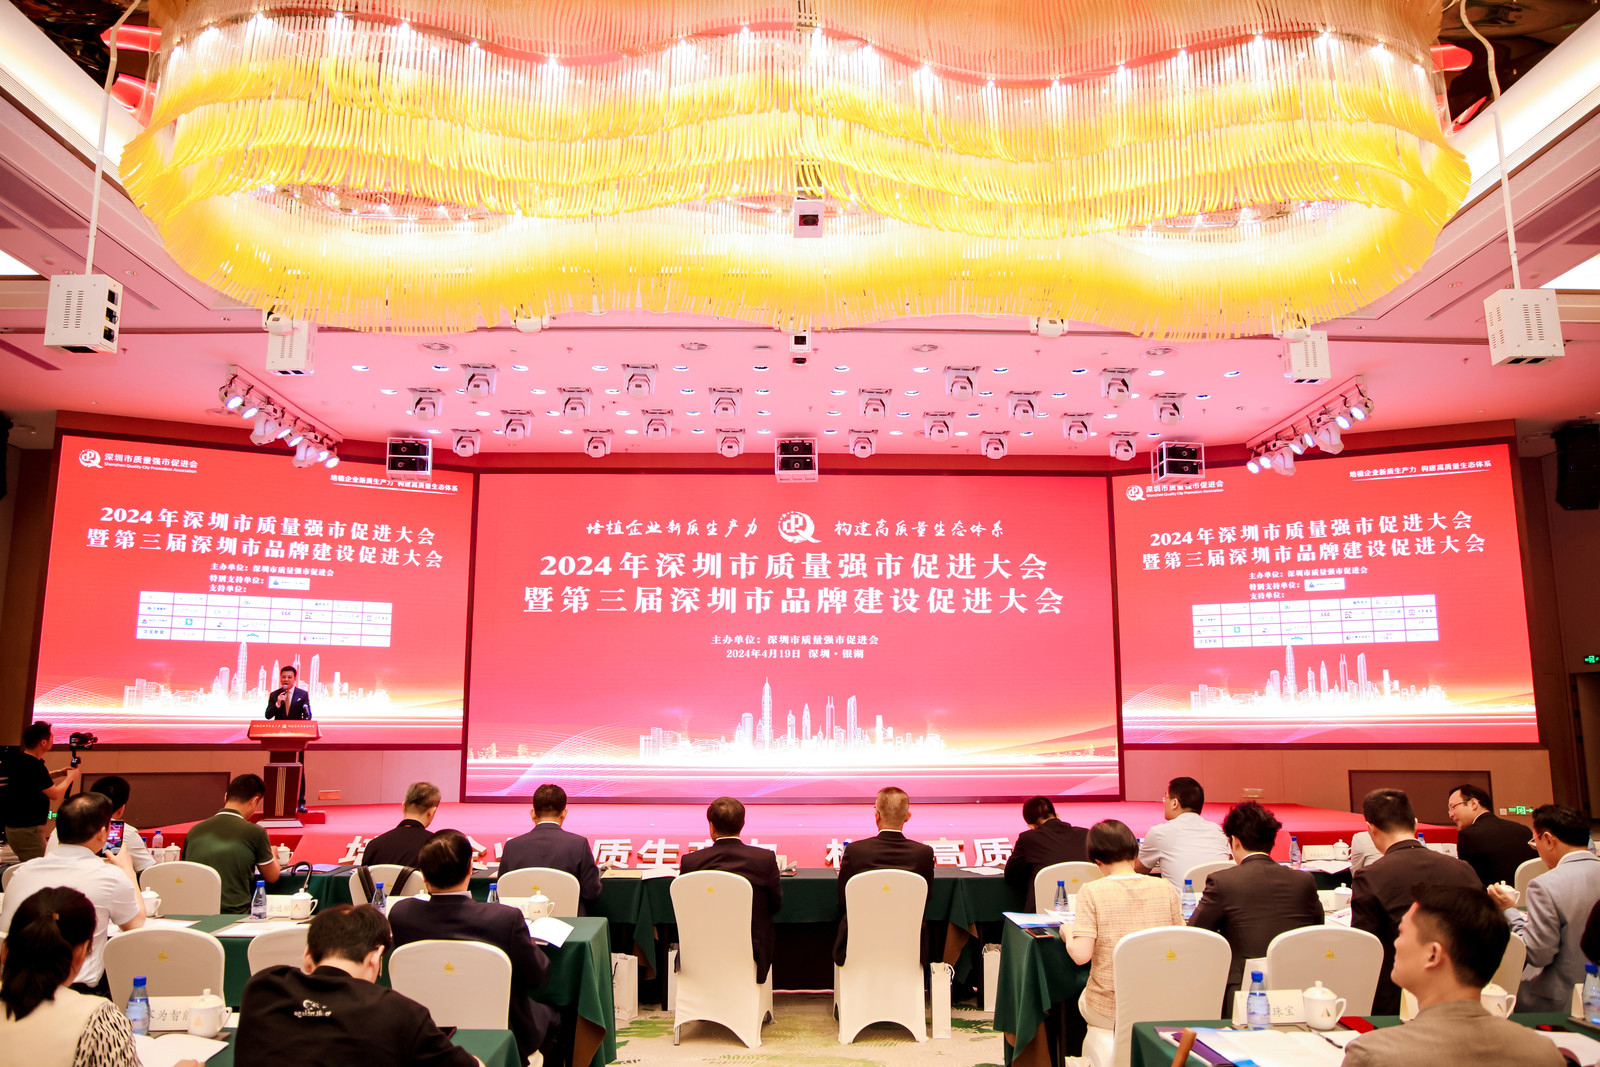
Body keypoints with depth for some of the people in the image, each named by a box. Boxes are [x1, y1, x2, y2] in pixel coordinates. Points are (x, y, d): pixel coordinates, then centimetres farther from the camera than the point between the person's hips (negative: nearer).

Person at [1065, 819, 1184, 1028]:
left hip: (1108, 1012, -3)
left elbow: (1081, 955, -18)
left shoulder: (1092, 892, -14)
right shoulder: (1166, 888, -5)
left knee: (1081, 998, 30)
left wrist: (1067, 934, 3)